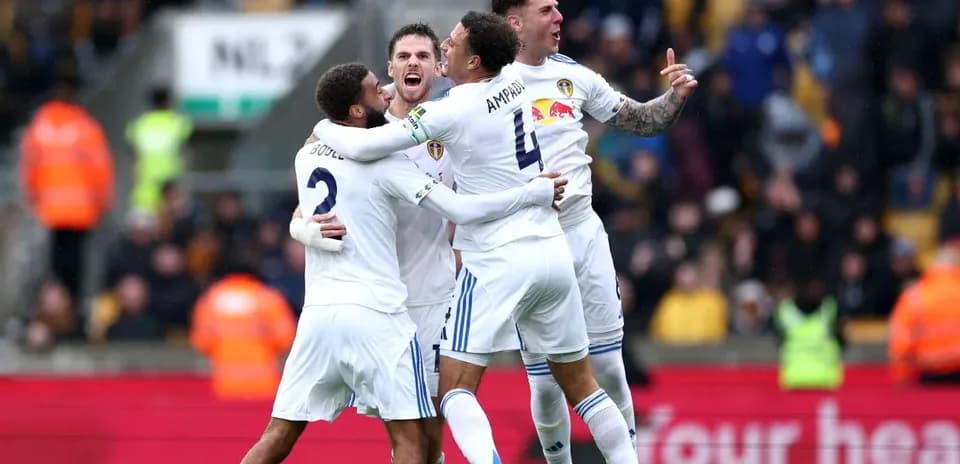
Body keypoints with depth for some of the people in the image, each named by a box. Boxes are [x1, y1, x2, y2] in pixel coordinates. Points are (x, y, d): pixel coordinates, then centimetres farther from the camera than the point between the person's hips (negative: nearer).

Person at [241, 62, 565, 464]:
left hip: (319, 311, 5)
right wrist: (537, 193, -3)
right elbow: (461, 211, -11)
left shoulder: (307, 155, 10)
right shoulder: (385, 161, -7)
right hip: (375, 314, -5)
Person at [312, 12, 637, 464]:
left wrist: (324, 128, 7)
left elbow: (364, 146, -14)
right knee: (579, 384, 16)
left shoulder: (451, 112, -14)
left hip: (499, 260, -7)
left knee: (456, 388, -6)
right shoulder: (515, 82, 7)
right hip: (553, 252, 7)